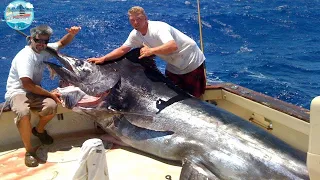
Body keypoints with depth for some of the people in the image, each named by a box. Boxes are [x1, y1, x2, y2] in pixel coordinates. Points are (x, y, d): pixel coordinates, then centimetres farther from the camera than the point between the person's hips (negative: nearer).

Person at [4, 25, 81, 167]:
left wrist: (72, 33, -7)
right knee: (23, 113, -39)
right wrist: (50, 94, -21)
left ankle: (39, 130, 6)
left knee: (51, 106, -27)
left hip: (34, 92, 6)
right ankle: (29, 150, -20)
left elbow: (62, 43, 15)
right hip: (17, 92, -6)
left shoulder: (44, 49, 0)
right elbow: (27, 85, -29)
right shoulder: (25, 57, -22)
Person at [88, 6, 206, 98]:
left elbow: (173, 46, -45)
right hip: (173, 66, 7)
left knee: (193, 97, 2)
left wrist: (151, 50, -52)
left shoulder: (158, 27, -30)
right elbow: (122, 49, -1)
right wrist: (103, 59, -9)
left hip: (192, 63, -7)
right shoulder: (135, 35, -6)